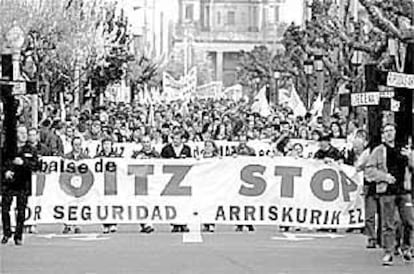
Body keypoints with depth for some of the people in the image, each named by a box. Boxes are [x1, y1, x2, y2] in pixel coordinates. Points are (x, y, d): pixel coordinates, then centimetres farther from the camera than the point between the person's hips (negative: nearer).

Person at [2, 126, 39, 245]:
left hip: (23, 184, 0)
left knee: (21, 211, 0)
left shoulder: (31, 150, 6)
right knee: (5, 209, -2)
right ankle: (6, 233, 14)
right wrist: (5, 171, -7)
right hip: (8, 183, 0)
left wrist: (23, 162, -16)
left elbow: (36, 165, -2)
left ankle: (18, 236, 9)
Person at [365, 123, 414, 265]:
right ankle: (388, 253, 2)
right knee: (388, 224, -3)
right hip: (386, 191, -2)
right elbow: (369, 170, 1)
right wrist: (384, 176, -12)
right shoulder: (378, 151, 6)